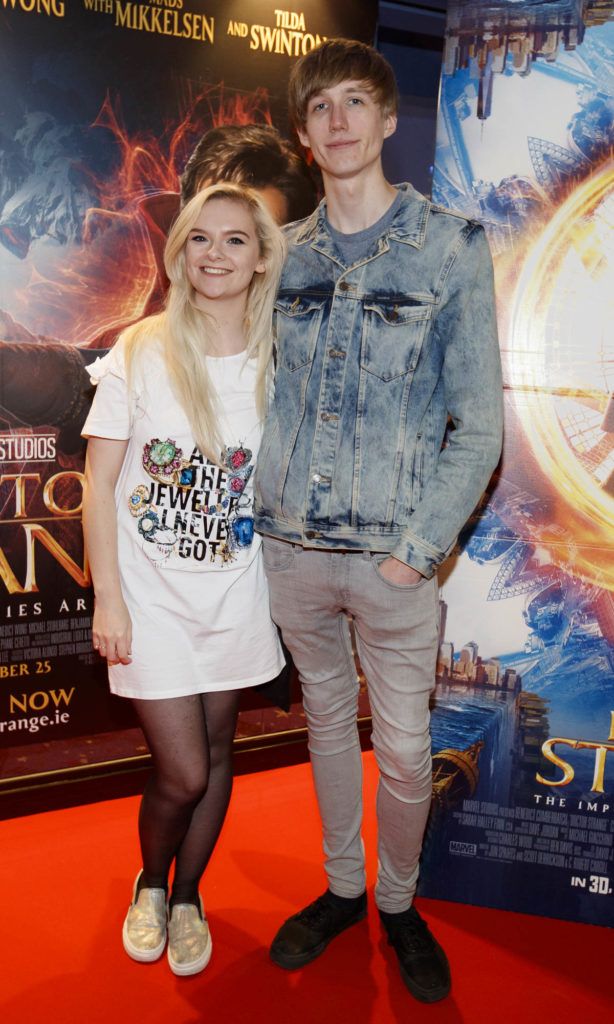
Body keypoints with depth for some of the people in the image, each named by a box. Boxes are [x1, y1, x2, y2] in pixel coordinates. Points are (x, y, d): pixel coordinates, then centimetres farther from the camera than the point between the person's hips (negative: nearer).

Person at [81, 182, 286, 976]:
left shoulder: (274, 366, 0)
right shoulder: (140, 353, -7)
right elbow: (100, 481, -6)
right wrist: (108, 598, -10)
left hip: (234, 596, 3)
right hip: (153, 597, -2)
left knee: (215, 755, 13)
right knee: (182, 774, 0)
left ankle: (188, 896, 38)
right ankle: (150, 883, 33)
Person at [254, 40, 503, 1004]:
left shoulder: (452, 246, -4)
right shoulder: (284, 254, 7)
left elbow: (479, 424, -6)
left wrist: (421, 548, -11)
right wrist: (253, 507, 2)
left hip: (393, 554, -3)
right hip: (293, 545, 3)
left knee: (404, 748, 7)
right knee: (327, 720, 17)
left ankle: (399, 900, 34)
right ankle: (342, 887, 38)